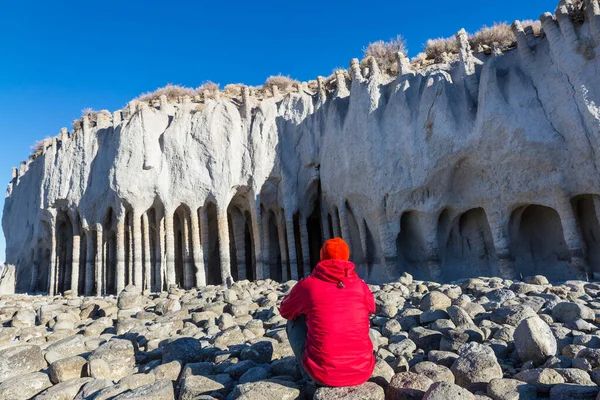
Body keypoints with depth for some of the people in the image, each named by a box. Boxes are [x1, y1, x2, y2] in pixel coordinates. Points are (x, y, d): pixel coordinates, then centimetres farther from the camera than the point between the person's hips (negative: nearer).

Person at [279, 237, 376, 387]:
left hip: (322, 373, -2)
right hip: (362, 371, 3)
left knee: (294, 321, 20)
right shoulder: (361, 285, 1)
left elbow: (285, 311, 15)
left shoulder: (307, 285, -6)